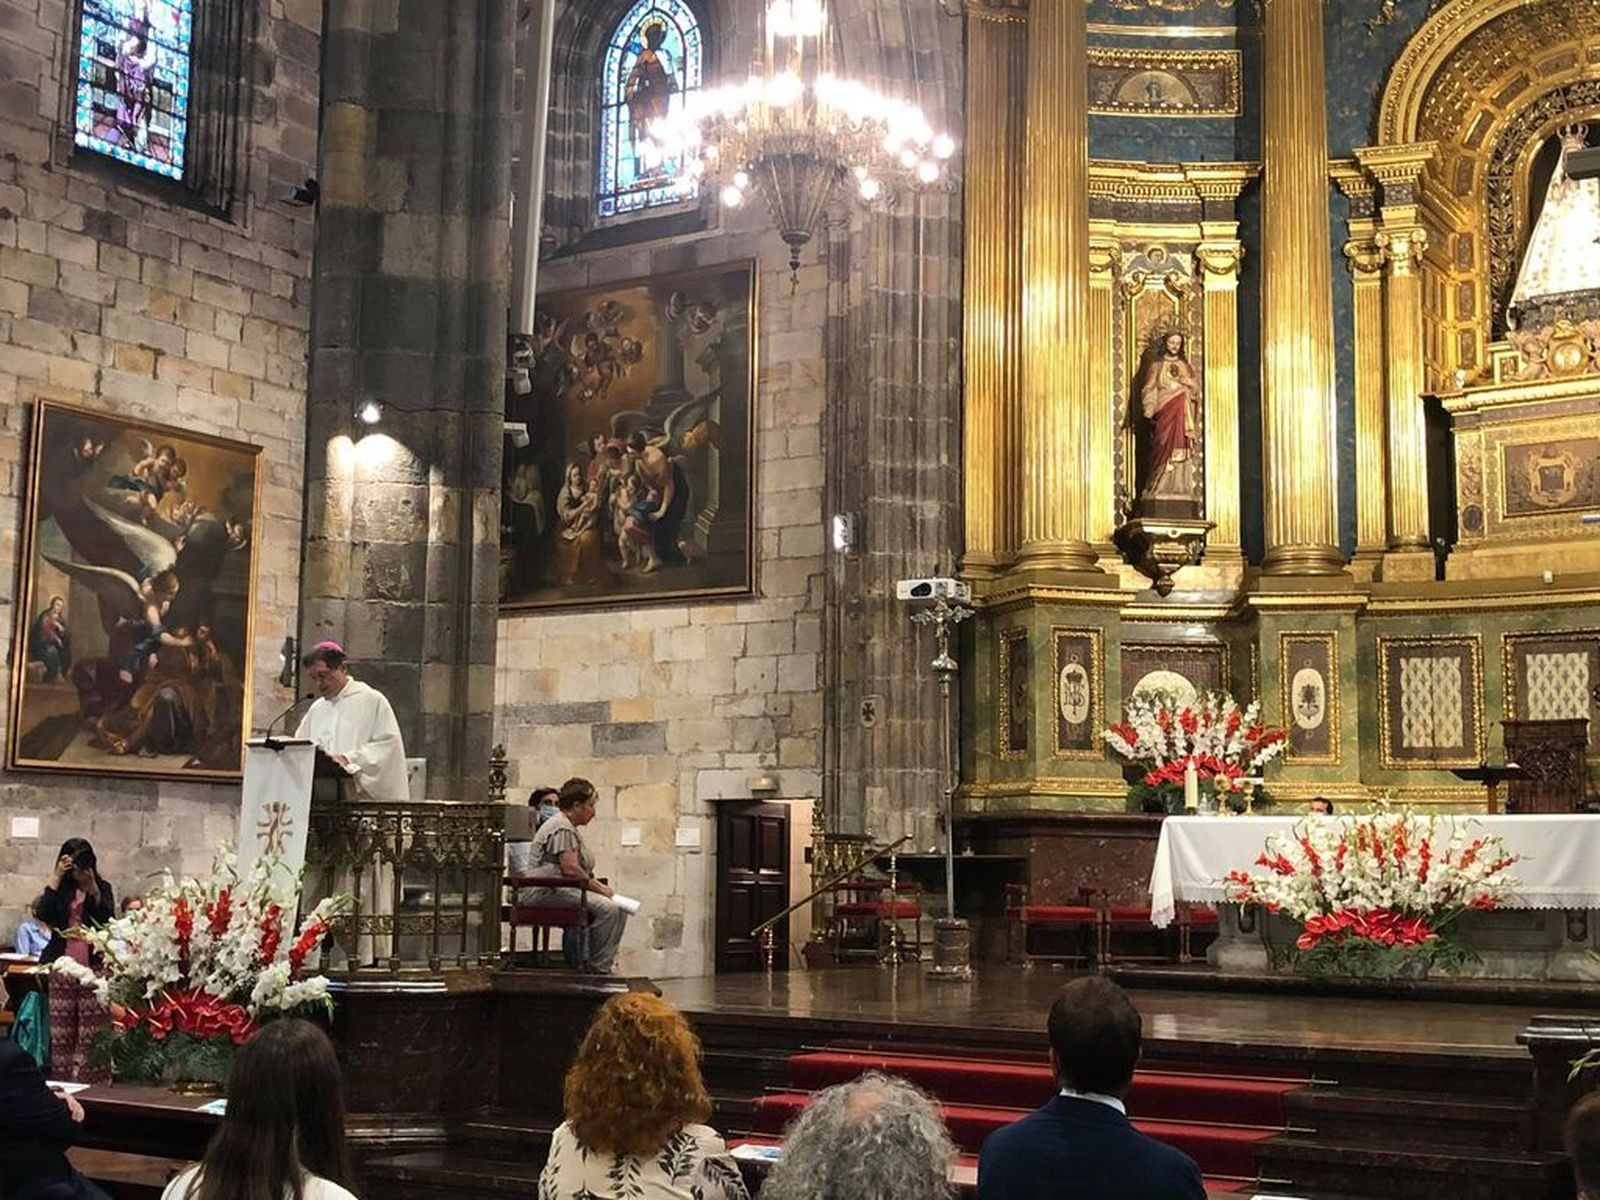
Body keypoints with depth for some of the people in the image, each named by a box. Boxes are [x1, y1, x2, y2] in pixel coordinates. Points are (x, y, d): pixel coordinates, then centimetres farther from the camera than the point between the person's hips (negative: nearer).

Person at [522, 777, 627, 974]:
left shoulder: (570, 828, 21)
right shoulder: (561, 828, -14)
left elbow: (583, 870, 23)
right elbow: (571, 870, -23)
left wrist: (600, 886, 6)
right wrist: (599, 889, -12)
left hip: (561, 890, 11)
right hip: (546, 892, -11)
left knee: (619, 908, 0)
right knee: (606, 908, -26)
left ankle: (604, 965, 1)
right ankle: (597, 969, -19)